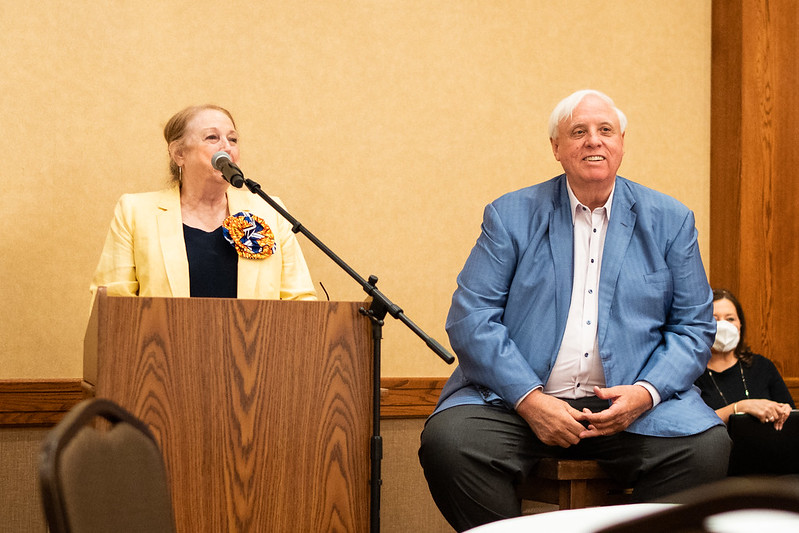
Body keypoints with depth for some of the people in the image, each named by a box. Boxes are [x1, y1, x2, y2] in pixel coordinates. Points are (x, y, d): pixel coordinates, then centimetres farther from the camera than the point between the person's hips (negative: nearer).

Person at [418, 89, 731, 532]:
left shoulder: (669, 221, 12)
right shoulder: (510, 215, 8)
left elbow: (694, 327, 11)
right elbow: (470, 317, 0)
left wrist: (645, 393, -10)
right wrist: (528, 399, -14)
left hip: (628, 403, 1)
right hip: (516, 400, 0)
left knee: (708, 449, -28)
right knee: (447, 441, -30)